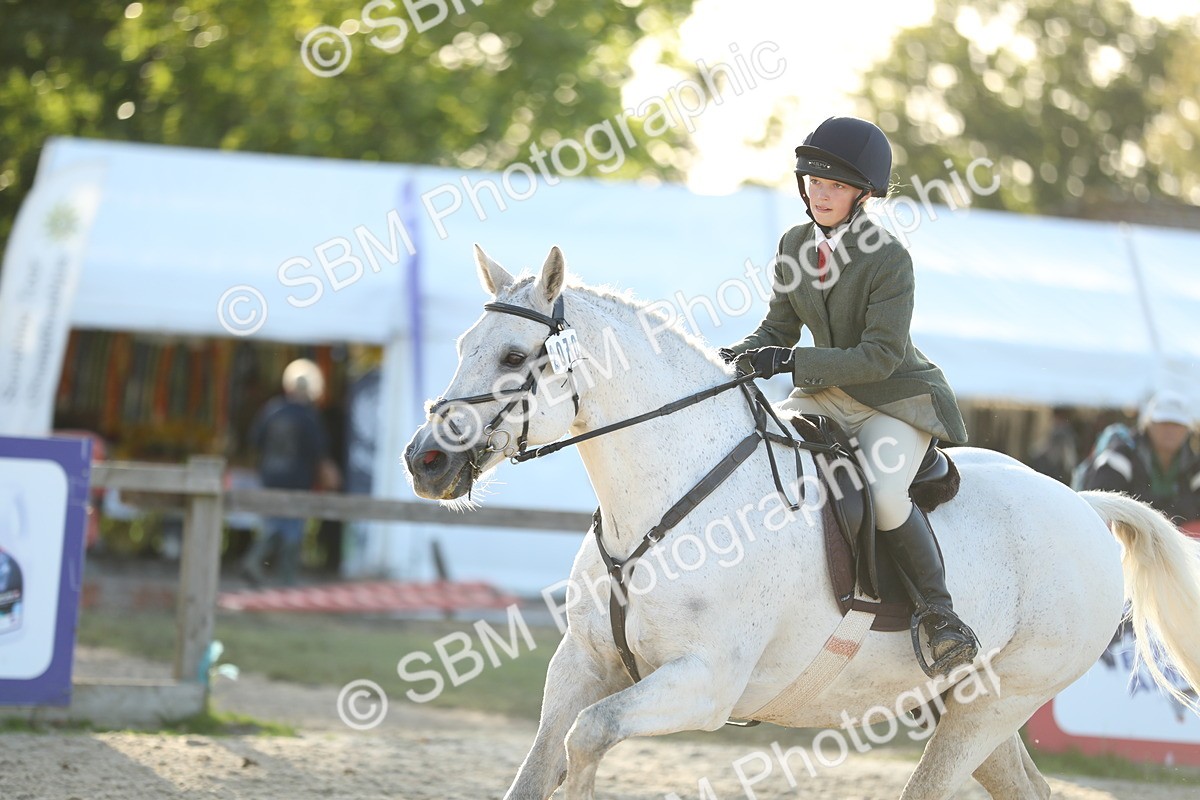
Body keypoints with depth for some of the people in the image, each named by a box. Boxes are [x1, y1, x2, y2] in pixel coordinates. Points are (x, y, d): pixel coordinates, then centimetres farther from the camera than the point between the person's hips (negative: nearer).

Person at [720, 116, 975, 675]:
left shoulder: (889, 259, -19)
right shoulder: (795, 245, 1)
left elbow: (881, 355, -24)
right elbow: (780, 327, 11)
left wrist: (792, 362, -30)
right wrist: (744, 355, -11)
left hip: (897, 398, -7)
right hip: (825, 397, 7)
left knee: (882, 493, -31)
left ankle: (941, 613, -14)